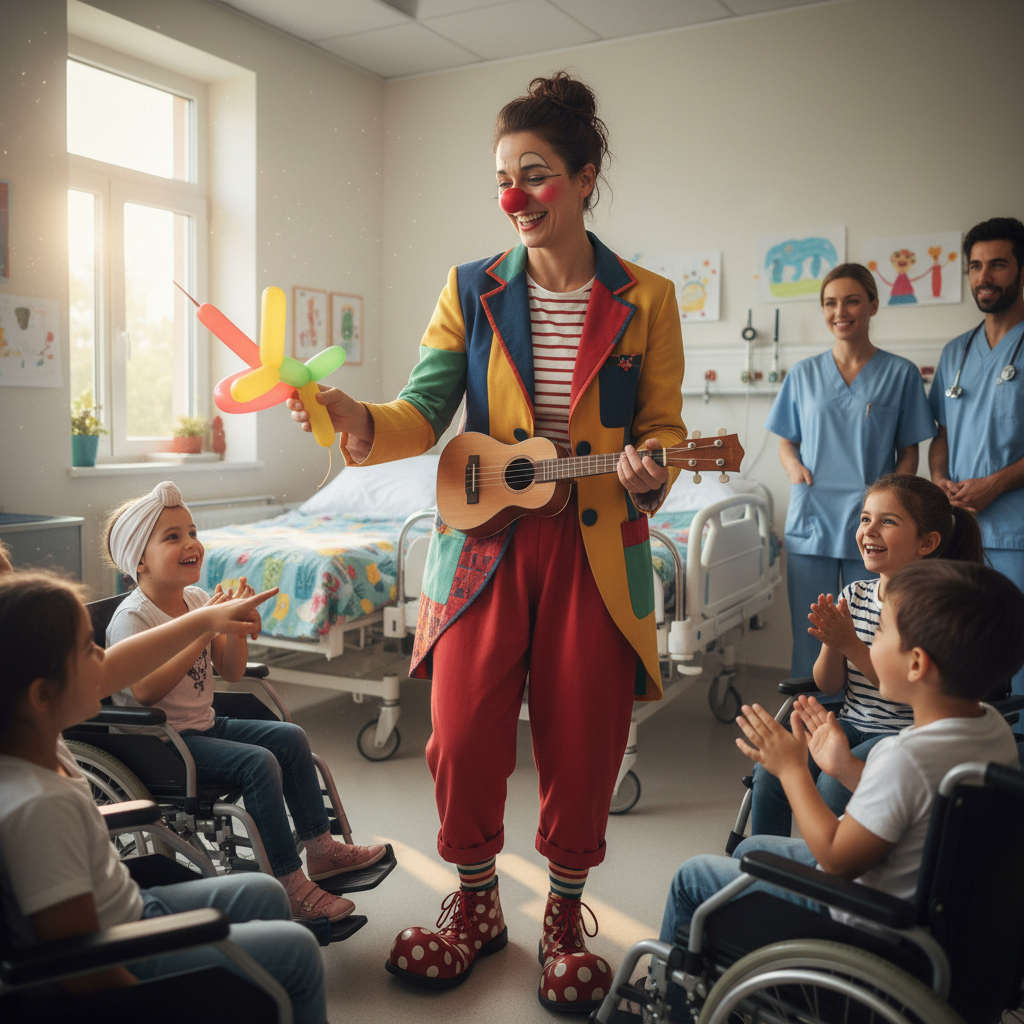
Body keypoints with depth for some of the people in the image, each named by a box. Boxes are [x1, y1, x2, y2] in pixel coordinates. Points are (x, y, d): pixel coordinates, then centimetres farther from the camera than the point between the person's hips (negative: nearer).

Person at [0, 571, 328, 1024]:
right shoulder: (39, 805, -36)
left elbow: (114, 670, 8)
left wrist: (205, 618, 15)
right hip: (123, 967, -9)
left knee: (263, 894, 22)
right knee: (297, 950, 0)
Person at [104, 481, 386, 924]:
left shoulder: (198, 599, 5)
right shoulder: (131, 617, -17)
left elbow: (232, 673, 6)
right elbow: (146, 692, -29)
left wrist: (237, 629, -15)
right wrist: (204, 630, -30)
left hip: (202, 725, 9)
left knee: (290, 737, 2)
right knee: (258, 762, -24)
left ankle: (321, 847, 13)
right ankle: (290, 885, -17)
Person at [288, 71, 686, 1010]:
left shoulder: (645, 300, 3)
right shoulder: (472, 290, 5)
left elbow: (663, 427, 5)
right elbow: (425, 413, -3)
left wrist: (649, 473, -17)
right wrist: (360, 422, -24)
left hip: (597, 553, 0)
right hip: (485, 546, 1)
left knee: (581, 746, 6)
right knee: (463, 740, 2)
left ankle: (565, 919, 31)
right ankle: (476, 906, 29)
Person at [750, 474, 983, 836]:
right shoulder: (853, 595, 3)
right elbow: (828, 686, 6)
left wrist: (851, 645, -24)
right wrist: (830, 644, -15)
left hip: (907, 734, -5)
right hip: (850, 724, 6)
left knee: (834, 783, -29)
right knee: (769, 769, -14)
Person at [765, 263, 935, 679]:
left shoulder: (900, 373, 5)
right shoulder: (804, 374, 11)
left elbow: (908, 452, 6)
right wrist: (793, 465, -6)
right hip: (810, 523, 2)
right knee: (808, 636, 5)